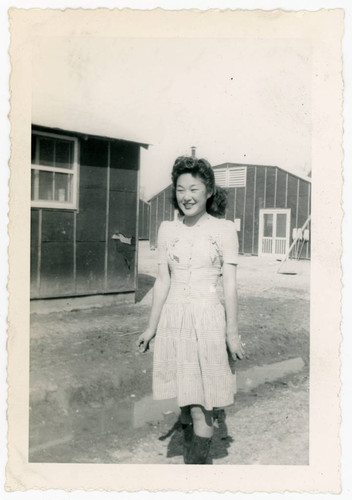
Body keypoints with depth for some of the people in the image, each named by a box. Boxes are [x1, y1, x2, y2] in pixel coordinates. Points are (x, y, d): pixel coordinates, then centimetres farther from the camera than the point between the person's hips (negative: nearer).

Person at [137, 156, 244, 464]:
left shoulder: (224, 230, -3)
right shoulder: (167, 230, 7)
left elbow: (230, 284, -3)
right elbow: (162, 280, 9)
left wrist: (232, 332, -5)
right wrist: (151, 327, 10)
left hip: (207, 318, -4)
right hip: (173, 318, 4)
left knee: (200, 403, -1)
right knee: (184, 397, 14)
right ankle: (192, 455, 34)